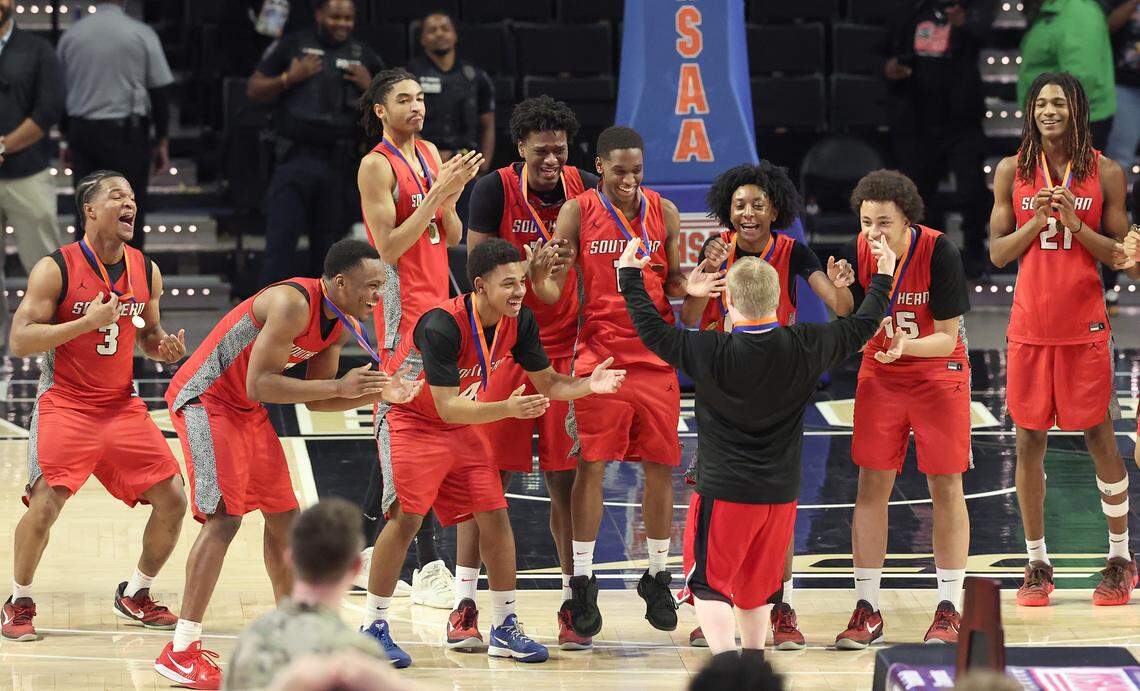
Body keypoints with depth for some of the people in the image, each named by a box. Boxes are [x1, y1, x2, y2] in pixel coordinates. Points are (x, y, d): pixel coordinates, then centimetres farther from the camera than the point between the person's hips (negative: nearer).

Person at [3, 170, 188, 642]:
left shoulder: (146, 272, 5)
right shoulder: (55, 269, -11)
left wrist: (165, 347, -5)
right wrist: (87, 321, -25)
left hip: (123, 405, 5)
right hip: (65, 405, -5)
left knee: (172, 498, -1)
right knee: (45, 503, -18)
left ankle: (135, 595, 21)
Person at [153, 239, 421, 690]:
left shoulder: (343, 326, 2)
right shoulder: (293, 304, -27)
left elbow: (314, 400, 10)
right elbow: (259, 386, -30)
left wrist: (377, 394, -5)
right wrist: (340, 387, -28)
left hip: (247, 412, 10)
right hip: (205, 399, -10)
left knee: (283, 514, 14)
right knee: (224, 517, -19)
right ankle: (181, 652, -19)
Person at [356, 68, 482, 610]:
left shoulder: (430, 155, 13)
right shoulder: (377, 165, -11)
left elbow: (452, 237, 12)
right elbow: (388, 247, -18)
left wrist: (453, 190, -7)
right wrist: (438, 193, -20)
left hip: (435, 300, 8)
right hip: (403, 306, -8)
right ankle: (428, 568, -12)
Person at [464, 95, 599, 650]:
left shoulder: (586, 189, 2)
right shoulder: (495, 189, -7)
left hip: (566, 349, 3)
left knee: (566, 479, 3)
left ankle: (572, 604, 9)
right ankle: (465, 602, 6)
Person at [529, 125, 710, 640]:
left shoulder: (663, 212, 4)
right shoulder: (579, 212, -2)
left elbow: (675, 283, 11)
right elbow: (553, 293, -4)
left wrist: (692, 286, -12)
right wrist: (540, 274, -26)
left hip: (655, 356, 2)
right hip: (599, 355, -2)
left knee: (661, 466, 4)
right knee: (591, 465, -5)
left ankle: (657, 577, 18)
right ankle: (583, 583, 2)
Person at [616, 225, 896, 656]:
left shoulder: (710, 354, -18)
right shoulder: (804, 348, -8)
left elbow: (653, 331, -5)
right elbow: (862, 326, 9)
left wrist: (630, 277, 8)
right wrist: (883, 278, 25)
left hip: (723, 491, -4)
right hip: (781, 491, 4)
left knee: (709, 585, 0)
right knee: (756, 587, 19)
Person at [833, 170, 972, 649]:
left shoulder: (939, 252, -22)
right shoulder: (859, 252, -12)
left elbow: (948, 338, -19)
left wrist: (905, 345, -36)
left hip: (938, 372, -3)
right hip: (880, 375, 3)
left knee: (945, 487, -1)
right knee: (872, 485, -2)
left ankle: (949, 609, 8)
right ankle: (867, 610, 4)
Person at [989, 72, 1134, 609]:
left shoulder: (1104, 173, 1)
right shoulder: (1012, 172, 4)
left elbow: (1119, 253, 2)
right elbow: (997, 252, 4)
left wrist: (1077, 225, -14)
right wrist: (1038, 220, -13)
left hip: (1085, 325, -1)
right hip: (1029, 324, 1)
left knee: (1100, 438, 2)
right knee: (1028, 441, 3)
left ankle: (1120, 558, 13)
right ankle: (1037, 564, 13)